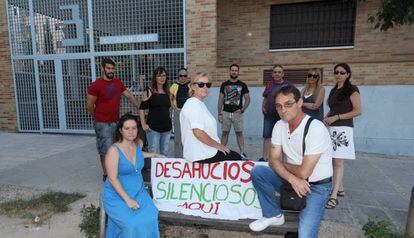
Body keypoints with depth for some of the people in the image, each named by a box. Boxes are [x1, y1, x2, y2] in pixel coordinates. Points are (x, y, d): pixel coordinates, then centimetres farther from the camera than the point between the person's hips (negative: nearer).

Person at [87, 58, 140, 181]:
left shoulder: (118, 83, 8)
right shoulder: (96, 85, -10)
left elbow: (130, 96, 11)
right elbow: (89, 105, -7)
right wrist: (98, 118, 5)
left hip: (116, 122, 6)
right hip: (103, 124, -6)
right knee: (106, 150, -2)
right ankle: (106, 175, 11)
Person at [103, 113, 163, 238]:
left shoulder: (139, 143, 1)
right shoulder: (114, 150, -17)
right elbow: (113, 179, -18)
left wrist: (153, 155, 23)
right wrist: (128, 199, -21)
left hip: (138, 192, 5)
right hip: (117, 196, -5)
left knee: (150, 218, -20)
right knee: (132, 224, -26)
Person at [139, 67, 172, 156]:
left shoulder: (167, 92, 11)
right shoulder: (149, 92, -3)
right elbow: (142, 109, -4)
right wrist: (143, 124, -12)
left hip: (167, 127, 5)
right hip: (153, 128, -5)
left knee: (164, 153, 12)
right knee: (153, 153, -2)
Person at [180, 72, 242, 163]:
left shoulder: (199, 103, 14)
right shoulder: (194, 104, -18)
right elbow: (199, 133, -27)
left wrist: (218, 145, 11)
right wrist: (218, 145, -15)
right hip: (201, 156, -10)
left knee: (235, 155, 20)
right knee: (237, 157, 3)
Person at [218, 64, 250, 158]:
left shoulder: (242, 85, 4)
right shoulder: (224, 84, 6)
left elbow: (248, 99, 5)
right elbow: (220, 100, 6)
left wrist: (242, 109, -9)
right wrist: (219, 114, 0)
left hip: (237, 113, -1)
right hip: (226, 112, 1)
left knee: (239, 133, 3)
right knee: (224, 133, 6)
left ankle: (242, 153, 7)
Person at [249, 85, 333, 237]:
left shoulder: (316, 129, -25)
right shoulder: (279, 125, -4)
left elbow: (304, 172, -25)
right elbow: (273, 161, -6)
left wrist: (283, 164, -6)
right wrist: (293, 179, -23)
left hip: (316, 186, -6)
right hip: (292, 180, 6)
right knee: (257, 171, -14)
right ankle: (273, 215, 3)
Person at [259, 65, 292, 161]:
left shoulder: (288, 84, 0)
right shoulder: (269, 84, 11)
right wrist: (263, 107, 3)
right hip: (269, 115, 3)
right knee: (267, 136, 7)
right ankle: (263, 158, 15)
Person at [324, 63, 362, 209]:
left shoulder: (352, 90, -2)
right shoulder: (334, 91, 18)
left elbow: (358, 111, -9)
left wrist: (336, 117, -15)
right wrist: (327, 118, 4)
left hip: (343, 129, -7)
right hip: (331, 128, 7)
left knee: (338, 162, -10)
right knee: (333, 161, 9)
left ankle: (334, 196, -9)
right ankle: (340, 189, 22)